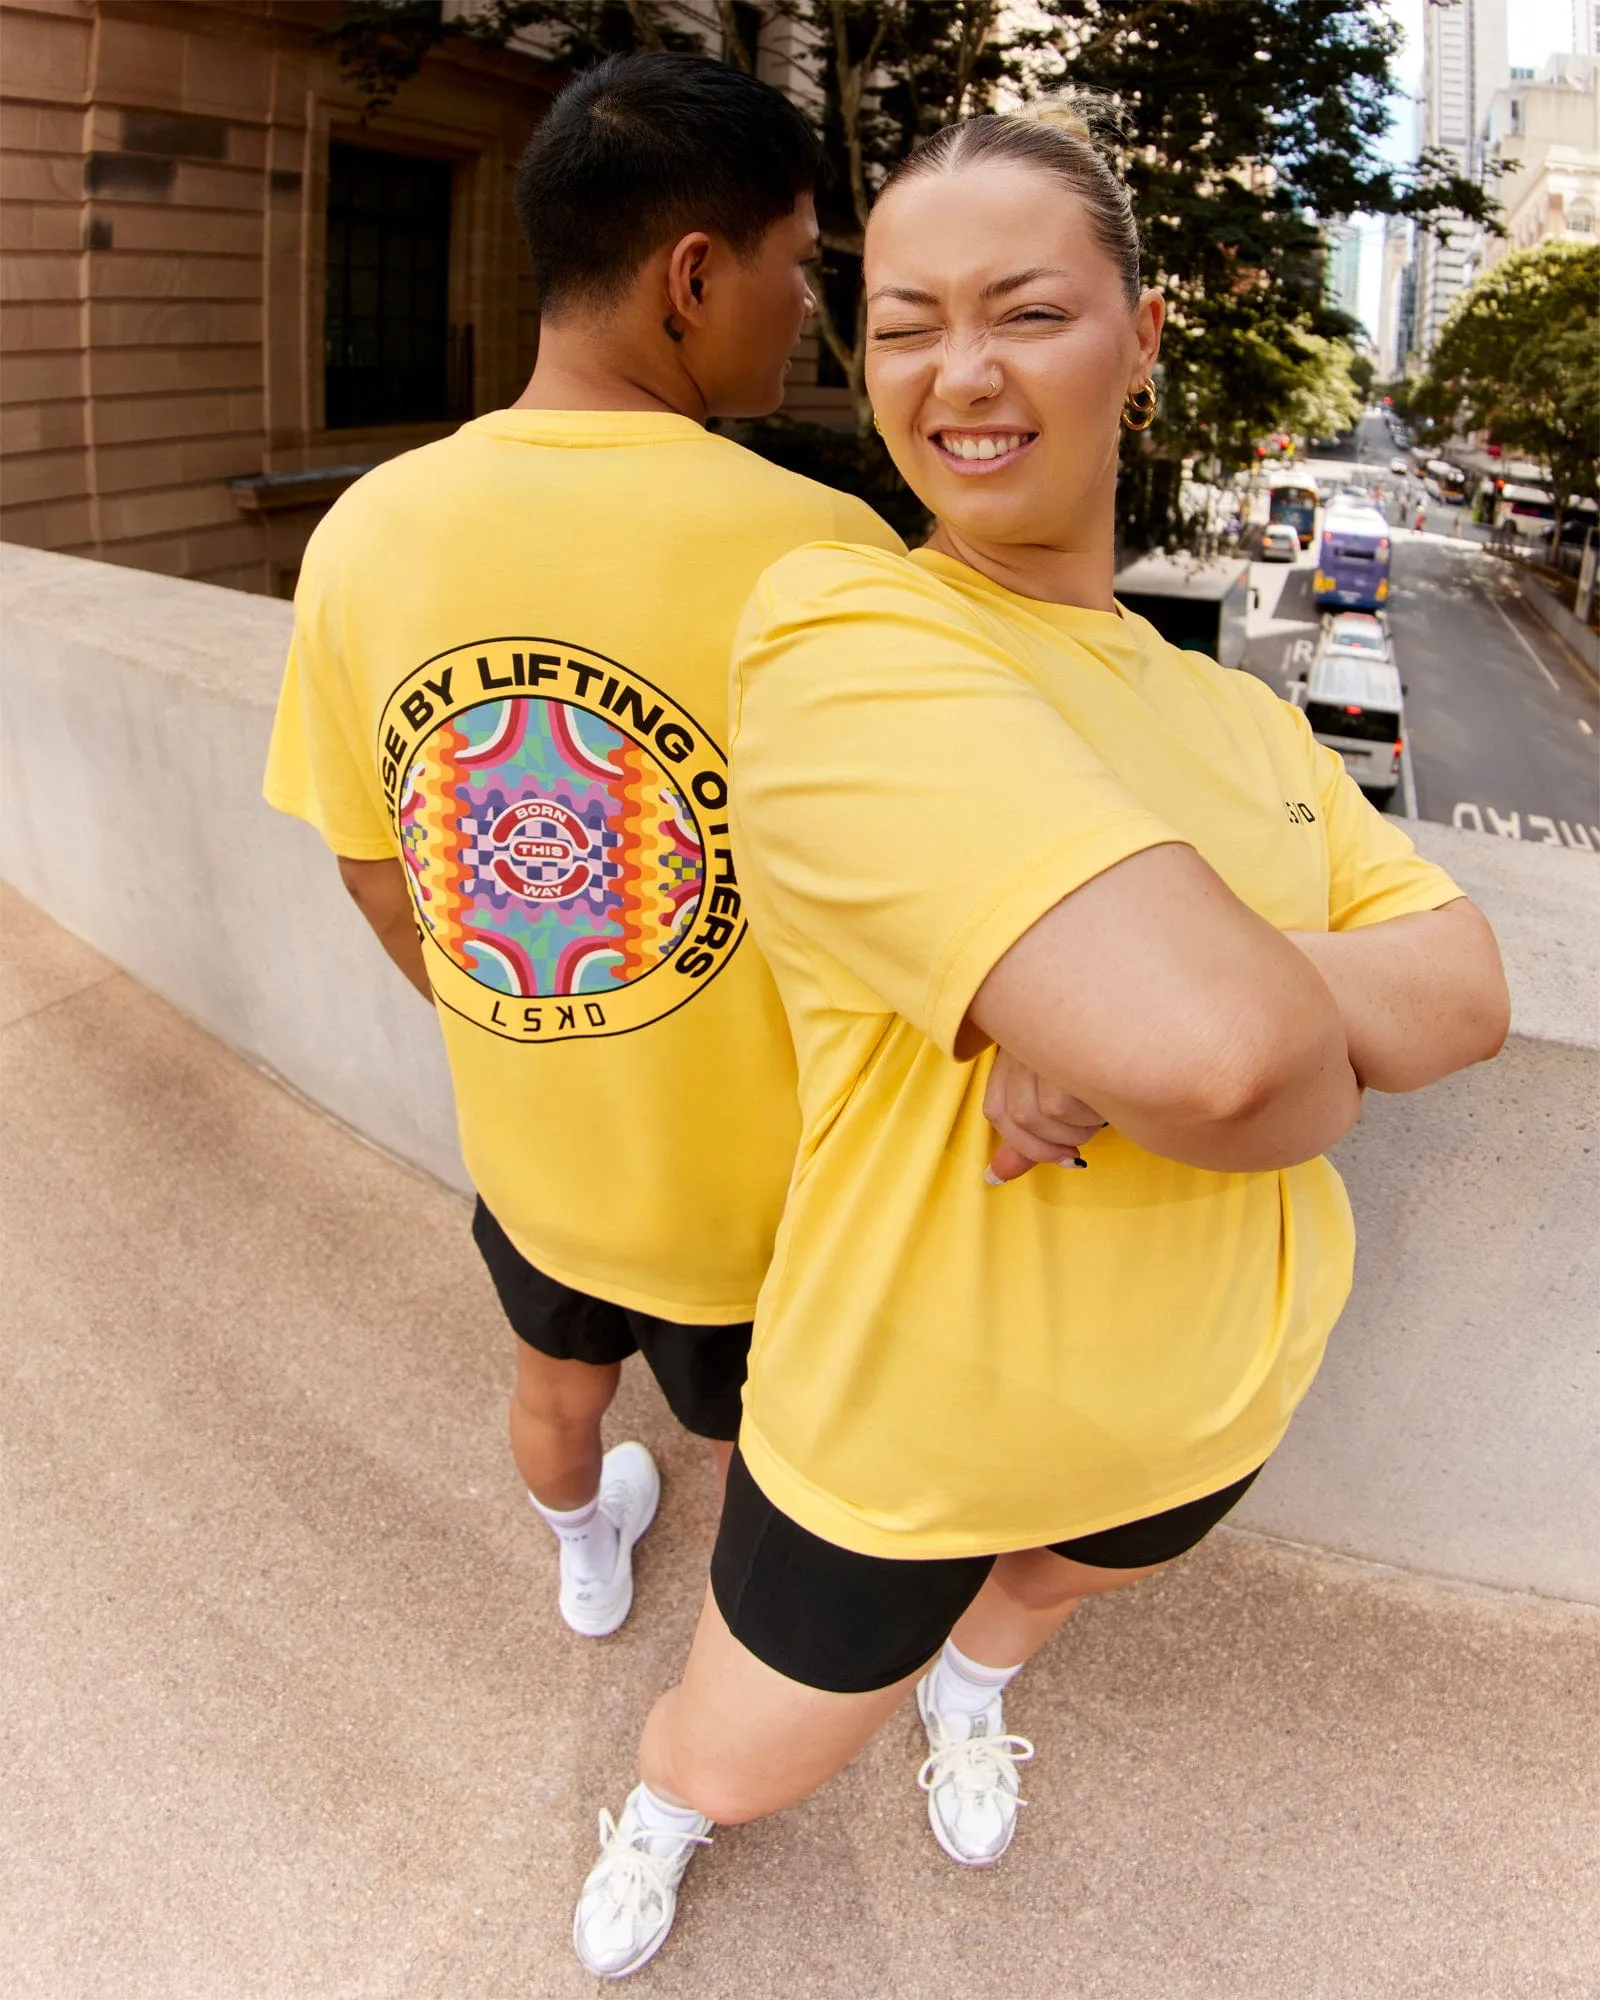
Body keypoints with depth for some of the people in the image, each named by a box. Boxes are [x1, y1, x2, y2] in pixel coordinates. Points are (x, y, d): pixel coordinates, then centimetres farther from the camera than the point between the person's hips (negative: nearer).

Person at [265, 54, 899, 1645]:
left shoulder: (368, 532, -14)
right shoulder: (817, 551, -29)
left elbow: (374, 875, -2)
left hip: (525, 1136, 5)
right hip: (754, 1176, -4)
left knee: (558, 1375, 33)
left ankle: (589, 1558, 63)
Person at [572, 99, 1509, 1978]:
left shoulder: (1235, 713, -1)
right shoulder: (838, 629, -27)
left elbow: (1464, 987, -10)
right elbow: (1214, 1053, -39)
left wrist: (1202, 989, -29)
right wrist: (1313, 1057, -15)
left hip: (1206, 1395, 6)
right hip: (904, 1410, -5)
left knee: (1050, 1580, 36)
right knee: (728, 1766, 20)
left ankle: (970, 1686, 73)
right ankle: (657, 1811, 59)